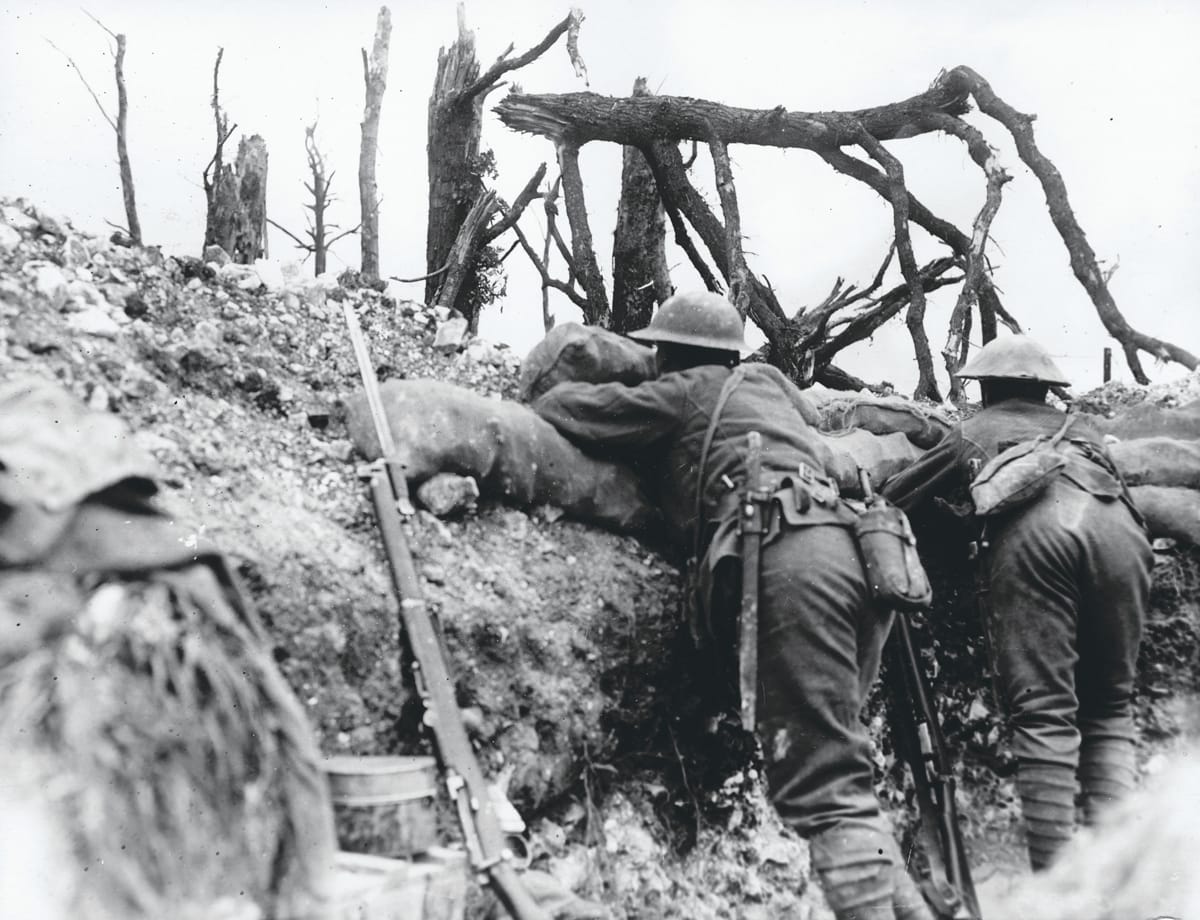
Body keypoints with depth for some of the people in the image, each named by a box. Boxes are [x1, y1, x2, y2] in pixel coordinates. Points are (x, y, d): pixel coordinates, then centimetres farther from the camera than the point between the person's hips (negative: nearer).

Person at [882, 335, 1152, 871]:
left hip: (1034, 530, -3)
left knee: (1044, 712, -3)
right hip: (1118, 527, 3)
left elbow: (890, 500, 35)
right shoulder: (1081, 429, 39)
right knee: (1108, 707, 13)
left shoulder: (972, 434, 32)